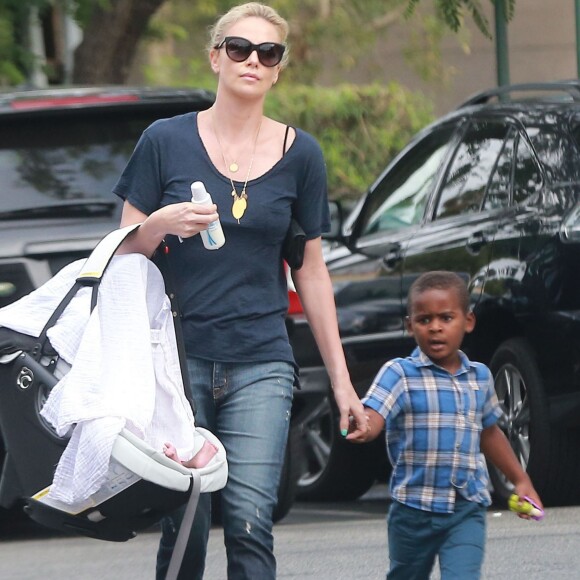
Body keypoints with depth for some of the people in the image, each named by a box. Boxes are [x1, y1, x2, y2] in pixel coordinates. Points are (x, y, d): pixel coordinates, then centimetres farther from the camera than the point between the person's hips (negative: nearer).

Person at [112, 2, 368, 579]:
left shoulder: (300, 153, 8)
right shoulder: (166, 141, 3)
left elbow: (312, 271, 13)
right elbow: (125, 248, 6)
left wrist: (340, 378, 12)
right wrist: (163, 223, -16)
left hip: (261, 363, 1)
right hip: (178, 356, -1)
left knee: (250, 522, -13)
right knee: (184, 526, -3)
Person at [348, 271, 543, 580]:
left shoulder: (480, 377, 6)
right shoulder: (399, 374, -8)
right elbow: (371, 416, -24)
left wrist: (521, 481, 27)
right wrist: (363, 429, -48)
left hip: (467, 510, 2)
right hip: (414, 508, -2)